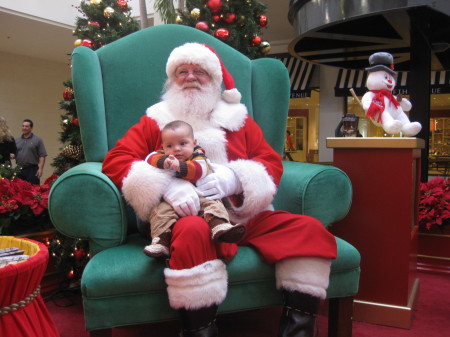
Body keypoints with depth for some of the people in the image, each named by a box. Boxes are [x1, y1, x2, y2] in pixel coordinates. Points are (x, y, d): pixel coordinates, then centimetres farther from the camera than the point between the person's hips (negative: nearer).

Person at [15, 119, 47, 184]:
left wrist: (40, 168, -12)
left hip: (32, 170, -4)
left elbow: (42, 156, -4)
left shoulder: (37, 140, 1)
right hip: (19, 170, 4)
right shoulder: (17, 140, 13)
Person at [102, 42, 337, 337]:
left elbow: (272, 163, 11)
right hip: (186, 215, -3)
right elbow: (116, 160, 3)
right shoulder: (155, 122, 15)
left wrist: (236, 178, -14)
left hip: (245, 215, 4)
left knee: (310, 229, -17)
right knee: (192, 231, -38)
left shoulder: (238, 120, 21)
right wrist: (166, 186, -17)